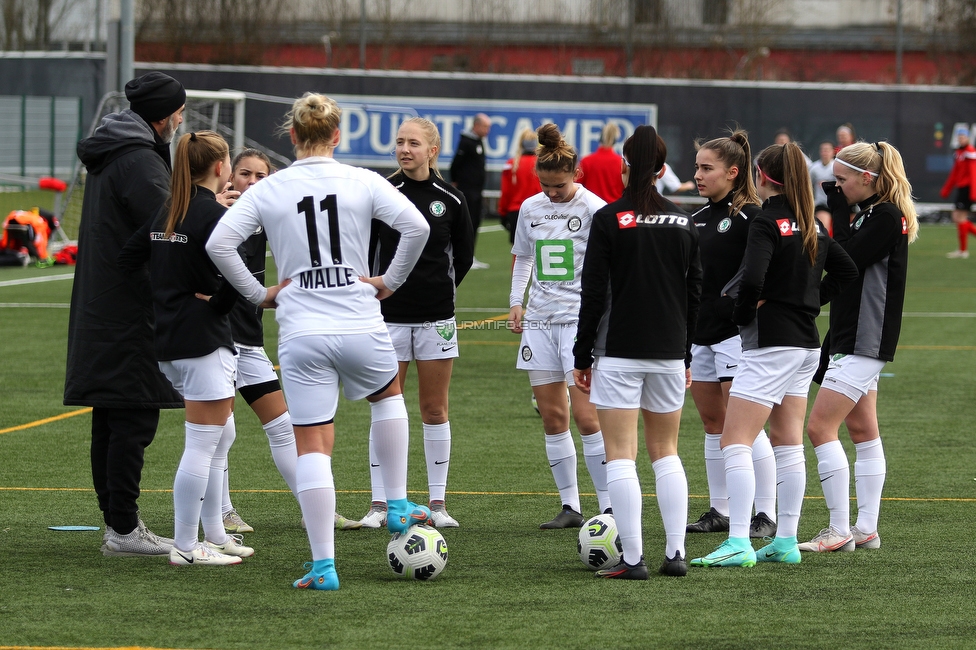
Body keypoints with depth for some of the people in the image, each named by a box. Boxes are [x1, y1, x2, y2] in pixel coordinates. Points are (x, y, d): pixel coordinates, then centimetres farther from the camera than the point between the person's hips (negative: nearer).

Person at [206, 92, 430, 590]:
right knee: (387, 395, 32)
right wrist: (391, 281, 2)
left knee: (313, 446, 3)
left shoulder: (268, 191, 1)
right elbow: (415, 226, -11)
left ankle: (323, 564, -1)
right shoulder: (362, 183, -1)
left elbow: (219, 243, -6)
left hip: (301, 334, 0)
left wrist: (259, 294, 4)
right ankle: (397, 506, 31)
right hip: (361, 326, 0)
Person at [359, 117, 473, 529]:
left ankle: (437, 503, 14)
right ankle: (380, 504, 7)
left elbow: (464, 253, 13)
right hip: (389, 316, -1)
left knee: (435, 410, 7)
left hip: (436, 317, 1)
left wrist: (441, 289, 12)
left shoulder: (450, 198, 0)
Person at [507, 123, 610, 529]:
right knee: (552, 416, 4)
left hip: (580, 317, -6)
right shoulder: (531, 208, 10)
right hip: (539, 319, 6)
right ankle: (570, 507, 10)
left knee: (585, 415, -12)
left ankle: (608, 507, -7)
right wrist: (515, 301, 12)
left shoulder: (594, 209, -7)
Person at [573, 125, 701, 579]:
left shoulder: (609, 219, -8)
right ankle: (675, 553, 9)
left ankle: (632, 558, -9)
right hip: (669, 351, 5)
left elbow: (593, 293, -8)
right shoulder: (683, 223, 5)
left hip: (619, 350, -5)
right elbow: (694, 292, 10)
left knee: (620, 454, -3)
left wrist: (582, 355, -1)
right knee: (665, 451, 15)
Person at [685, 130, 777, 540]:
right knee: (712, 424, 10)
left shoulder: (750, 217, -10)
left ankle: (766, 514, -5)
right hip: (700, 333, 8)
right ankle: (720, 511, 17)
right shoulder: (698, 218, 14)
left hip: (736, 333, -8)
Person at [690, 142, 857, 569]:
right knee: (788, 444, 13)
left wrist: (742, 313, -10)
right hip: (807, 344, 9)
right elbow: (846, 271, 21)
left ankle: (739, 544, -17)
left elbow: (752, 279, -28)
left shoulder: (768, 222, -14)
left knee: (735, 441, -8)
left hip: (771, 344, -9)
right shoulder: (811, 225, 10)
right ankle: (786, 541, 14)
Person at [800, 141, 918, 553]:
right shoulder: (869, 214, 14)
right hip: (851, 341, 10)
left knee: (820, 427, -12)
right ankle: (866, 530, 14)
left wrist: (840, 212, -14)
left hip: (864, 344, -10)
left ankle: (841, 531, -11)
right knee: (863, 433, 11)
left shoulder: (887, 217, -15)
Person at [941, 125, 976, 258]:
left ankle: (963, 250, 0)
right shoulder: (958, 152, 15)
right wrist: (946, 189, 22)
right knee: (956, 217, 9)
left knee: (960, 217, -7)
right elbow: (954, 173, 22)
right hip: (960, 188, 9)